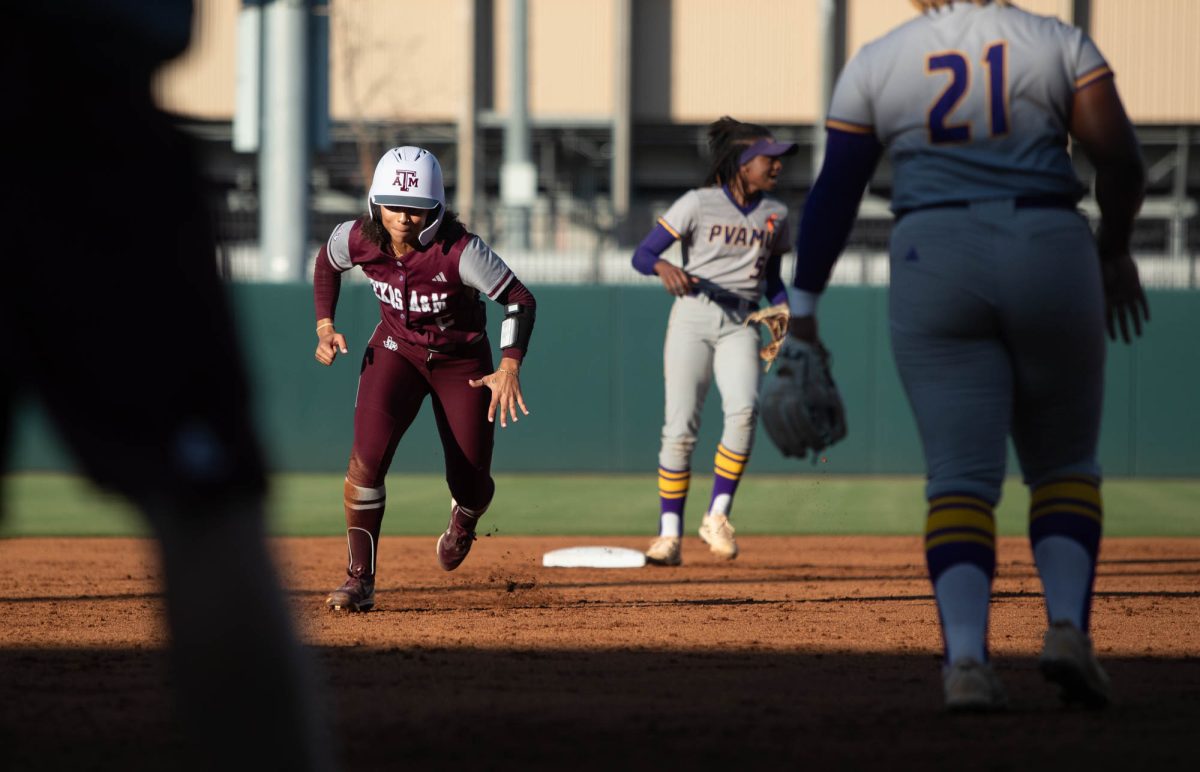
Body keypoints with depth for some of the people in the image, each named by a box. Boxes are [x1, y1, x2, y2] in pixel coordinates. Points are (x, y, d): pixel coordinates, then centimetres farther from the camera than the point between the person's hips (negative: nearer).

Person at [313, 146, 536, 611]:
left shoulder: (460, 251, -32)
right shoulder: (357, 240, -20)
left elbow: (520, 300, -30)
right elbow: (326, 262, 4)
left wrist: (509, 368, -43)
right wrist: (325, 326, -6)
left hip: (462, 361, -2)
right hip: (396, 351, 2)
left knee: (471, 484, 1)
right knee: (368, 457, -21)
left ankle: (463, 521, 42)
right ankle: (360, 580, -12)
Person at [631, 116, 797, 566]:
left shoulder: (775, 214, 11)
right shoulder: (698, 204, -2)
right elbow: (642, 254, -6)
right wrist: (665, 268, -28)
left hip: (741, 324, 3)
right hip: (693, 316, -3)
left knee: (743, 409, -24)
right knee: (680, 427, -7)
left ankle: (718, 517, -13)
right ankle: (670, 536, 2)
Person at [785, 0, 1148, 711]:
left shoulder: (876, 65, 7)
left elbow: (835, 189, 6)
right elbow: (1120, 158, -2)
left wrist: (803, 300, 10)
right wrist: (1114, 249, 13)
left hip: (934, 267, 0)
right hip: (1050, 255, 0)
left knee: (961, 474, -1)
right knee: (1064, 464, 15)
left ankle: (966, 657, -18)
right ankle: (1068, 626, -6)